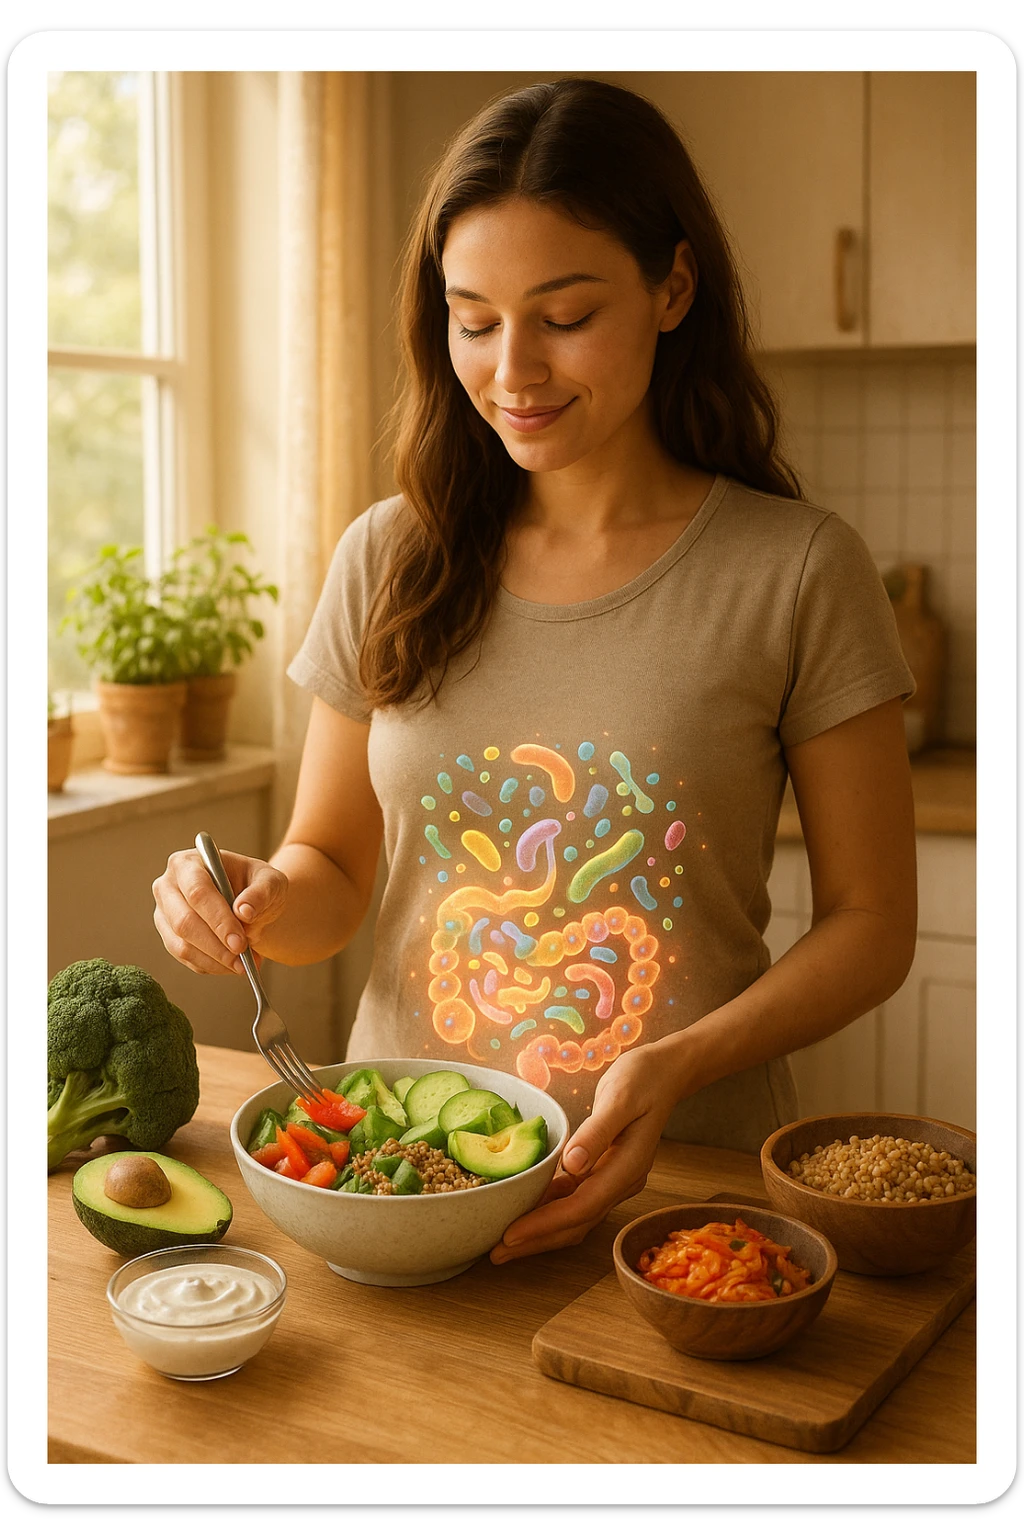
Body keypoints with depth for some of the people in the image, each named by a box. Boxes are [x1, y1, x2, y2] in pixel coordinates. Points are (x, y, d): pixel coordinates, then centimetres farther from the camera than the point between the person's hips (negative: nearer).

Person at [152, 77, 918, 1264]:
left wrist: (675, 1067, -16)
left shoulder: (798, 571, -6)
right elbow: (333, 872, 11)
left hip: (680, 1169, -2)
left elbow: (871, 923, -2)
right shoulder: (387, 561, 3)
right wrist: (262, 900, -12)